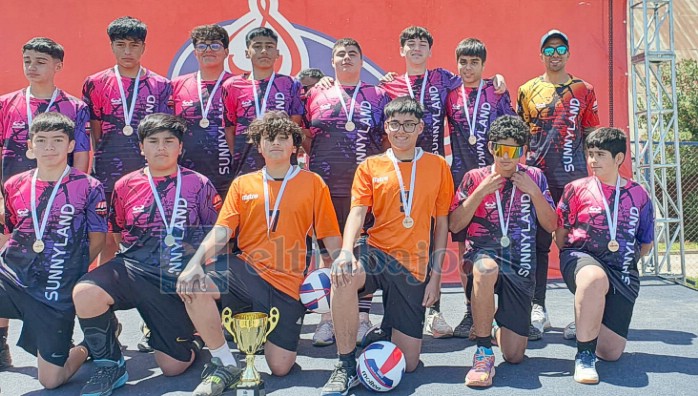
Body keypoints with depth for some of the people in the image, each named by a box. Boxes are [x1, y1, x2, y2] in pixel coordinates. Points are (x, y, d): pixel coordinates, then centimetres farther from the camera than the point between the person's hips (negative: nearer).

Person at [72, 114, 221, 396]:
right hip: (133, 267, 2)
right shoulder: (126, 186, 8)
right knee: (85, 293, -31)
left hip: (178, 279, -1)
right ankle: (110, 367, -6)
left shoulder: (199, 185, 3)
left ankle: (189, 335, 36)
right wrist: (107, 275, 11)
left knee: (174, 366, -3)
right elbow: (113, 237, 17)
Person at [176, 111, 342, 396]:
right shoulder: (242, 184, 11)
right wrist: (195, 263, -17)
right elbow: (221, 231, 1)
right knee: (192, 288, -29)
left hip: (287, 284, -1)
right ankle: (225, 365, -8)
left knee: (280, 367, -7)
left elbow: (330, 236, 4)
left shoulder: (313, 183, 6)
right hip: (244, 273, 2)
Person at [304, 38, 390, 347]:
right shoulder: (316, 94, 15)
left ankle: (362, 318, 9)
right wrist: (319, 157, 3)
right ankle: (328, 318, 12)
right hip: (326, 186, 1)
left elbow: (390, 140, 11)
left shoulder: (378, 96, 14)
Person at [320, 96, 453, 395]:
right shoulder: (370, 166, 7)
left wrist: (435, 275, 1)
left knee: (407, 364, -2)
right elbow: (357, 213, -7)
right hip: (377, 255, 0)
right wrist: (346, 251, -27)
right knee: (343, 274, -39)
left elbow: (441, 223, 7)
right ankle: (346, 367, -22)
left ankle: (386, 330, 34)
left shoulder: (437, 165, 7)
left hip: (414, 267, 1)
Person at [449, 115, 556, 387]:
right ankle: (483, 352, -24)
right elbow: (454, 226, -1)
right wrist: (480, 192, -10)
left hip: (520, 266, 2)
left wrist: (533, 192, -6)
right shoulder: (474, 178, 4)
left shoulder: (534, 177, 9)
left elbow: (551, 225, 6)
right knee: (487, 268, -43)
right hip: (483, 252, -2)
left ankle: (499, 326, 35)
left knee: (515, 355, -4)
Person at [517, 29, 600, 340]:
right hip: (536, 177, 0)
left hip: (574, 177, 0)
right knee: (538, 242, 0)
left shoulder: (583, 90, 10)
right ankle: (538, 310, 6)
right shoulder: (528, 90, 9)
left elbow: (591, 135, 11)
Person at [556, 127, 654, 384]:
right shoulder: (577, 189, 2)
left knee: (611, 352, -4)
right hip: (582, 257, -2)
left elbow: (646, 244, 17)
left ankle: (587, 323, 33)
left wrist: (627, 262, 8)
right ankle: (584, 355, -27)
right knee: (595, 277, -43)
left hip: (622, 271, 3)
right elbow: (560, 235, 7)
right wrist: (574, 259, -1)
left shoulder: (639, 195, 7)